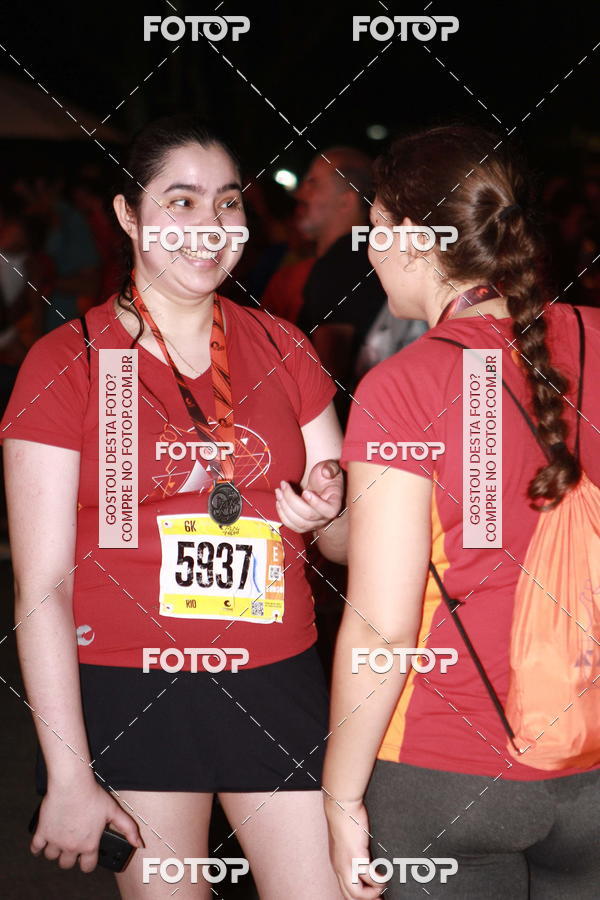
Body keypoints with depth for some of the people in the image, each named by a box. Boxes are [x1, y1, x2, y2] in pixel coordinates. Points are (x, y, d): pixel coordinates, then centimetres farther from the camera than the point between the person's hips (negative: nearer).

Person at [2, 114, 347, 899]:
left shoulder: (281, 350, 8)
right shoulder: (67, 364, -4)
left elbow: (351, 541, 14)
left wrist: (326, 514, -11)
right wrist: (68, 776, -12)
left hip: (278, 687, 3)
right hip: (126, 699, -3)